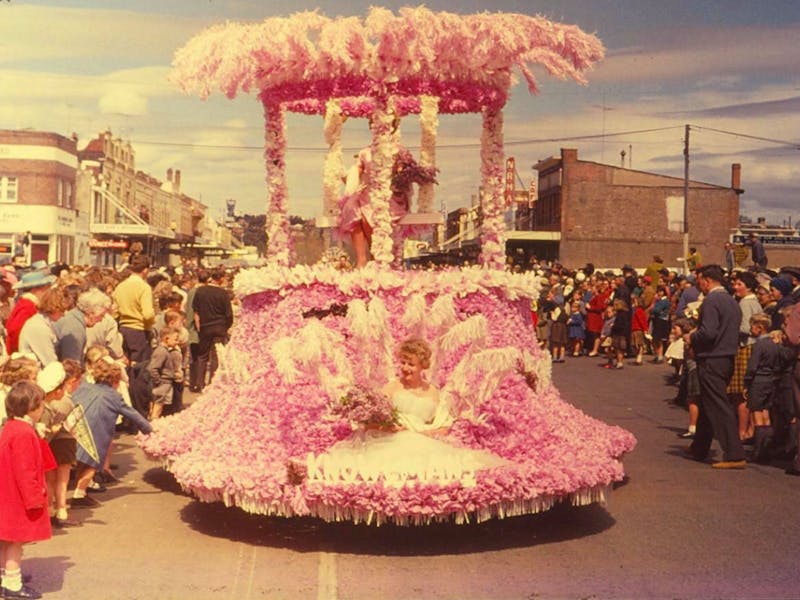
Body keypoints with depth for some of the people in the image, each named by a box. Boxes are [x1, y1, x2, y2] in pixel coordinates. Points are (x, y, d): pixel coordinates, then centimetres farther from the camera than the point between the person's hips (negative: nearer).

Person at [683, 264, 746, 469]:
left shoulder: (711, 301, -15)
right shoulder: (732, 302, 14)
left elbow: (708, 332, -25)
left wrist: (691, 338, -5)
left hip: (712, 360, -10)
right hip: (728, 358, 10)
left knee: (720, 407, -7)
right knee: (707, 405, 20)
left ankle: (735, 455, -10)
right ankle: (698, 449, 32)